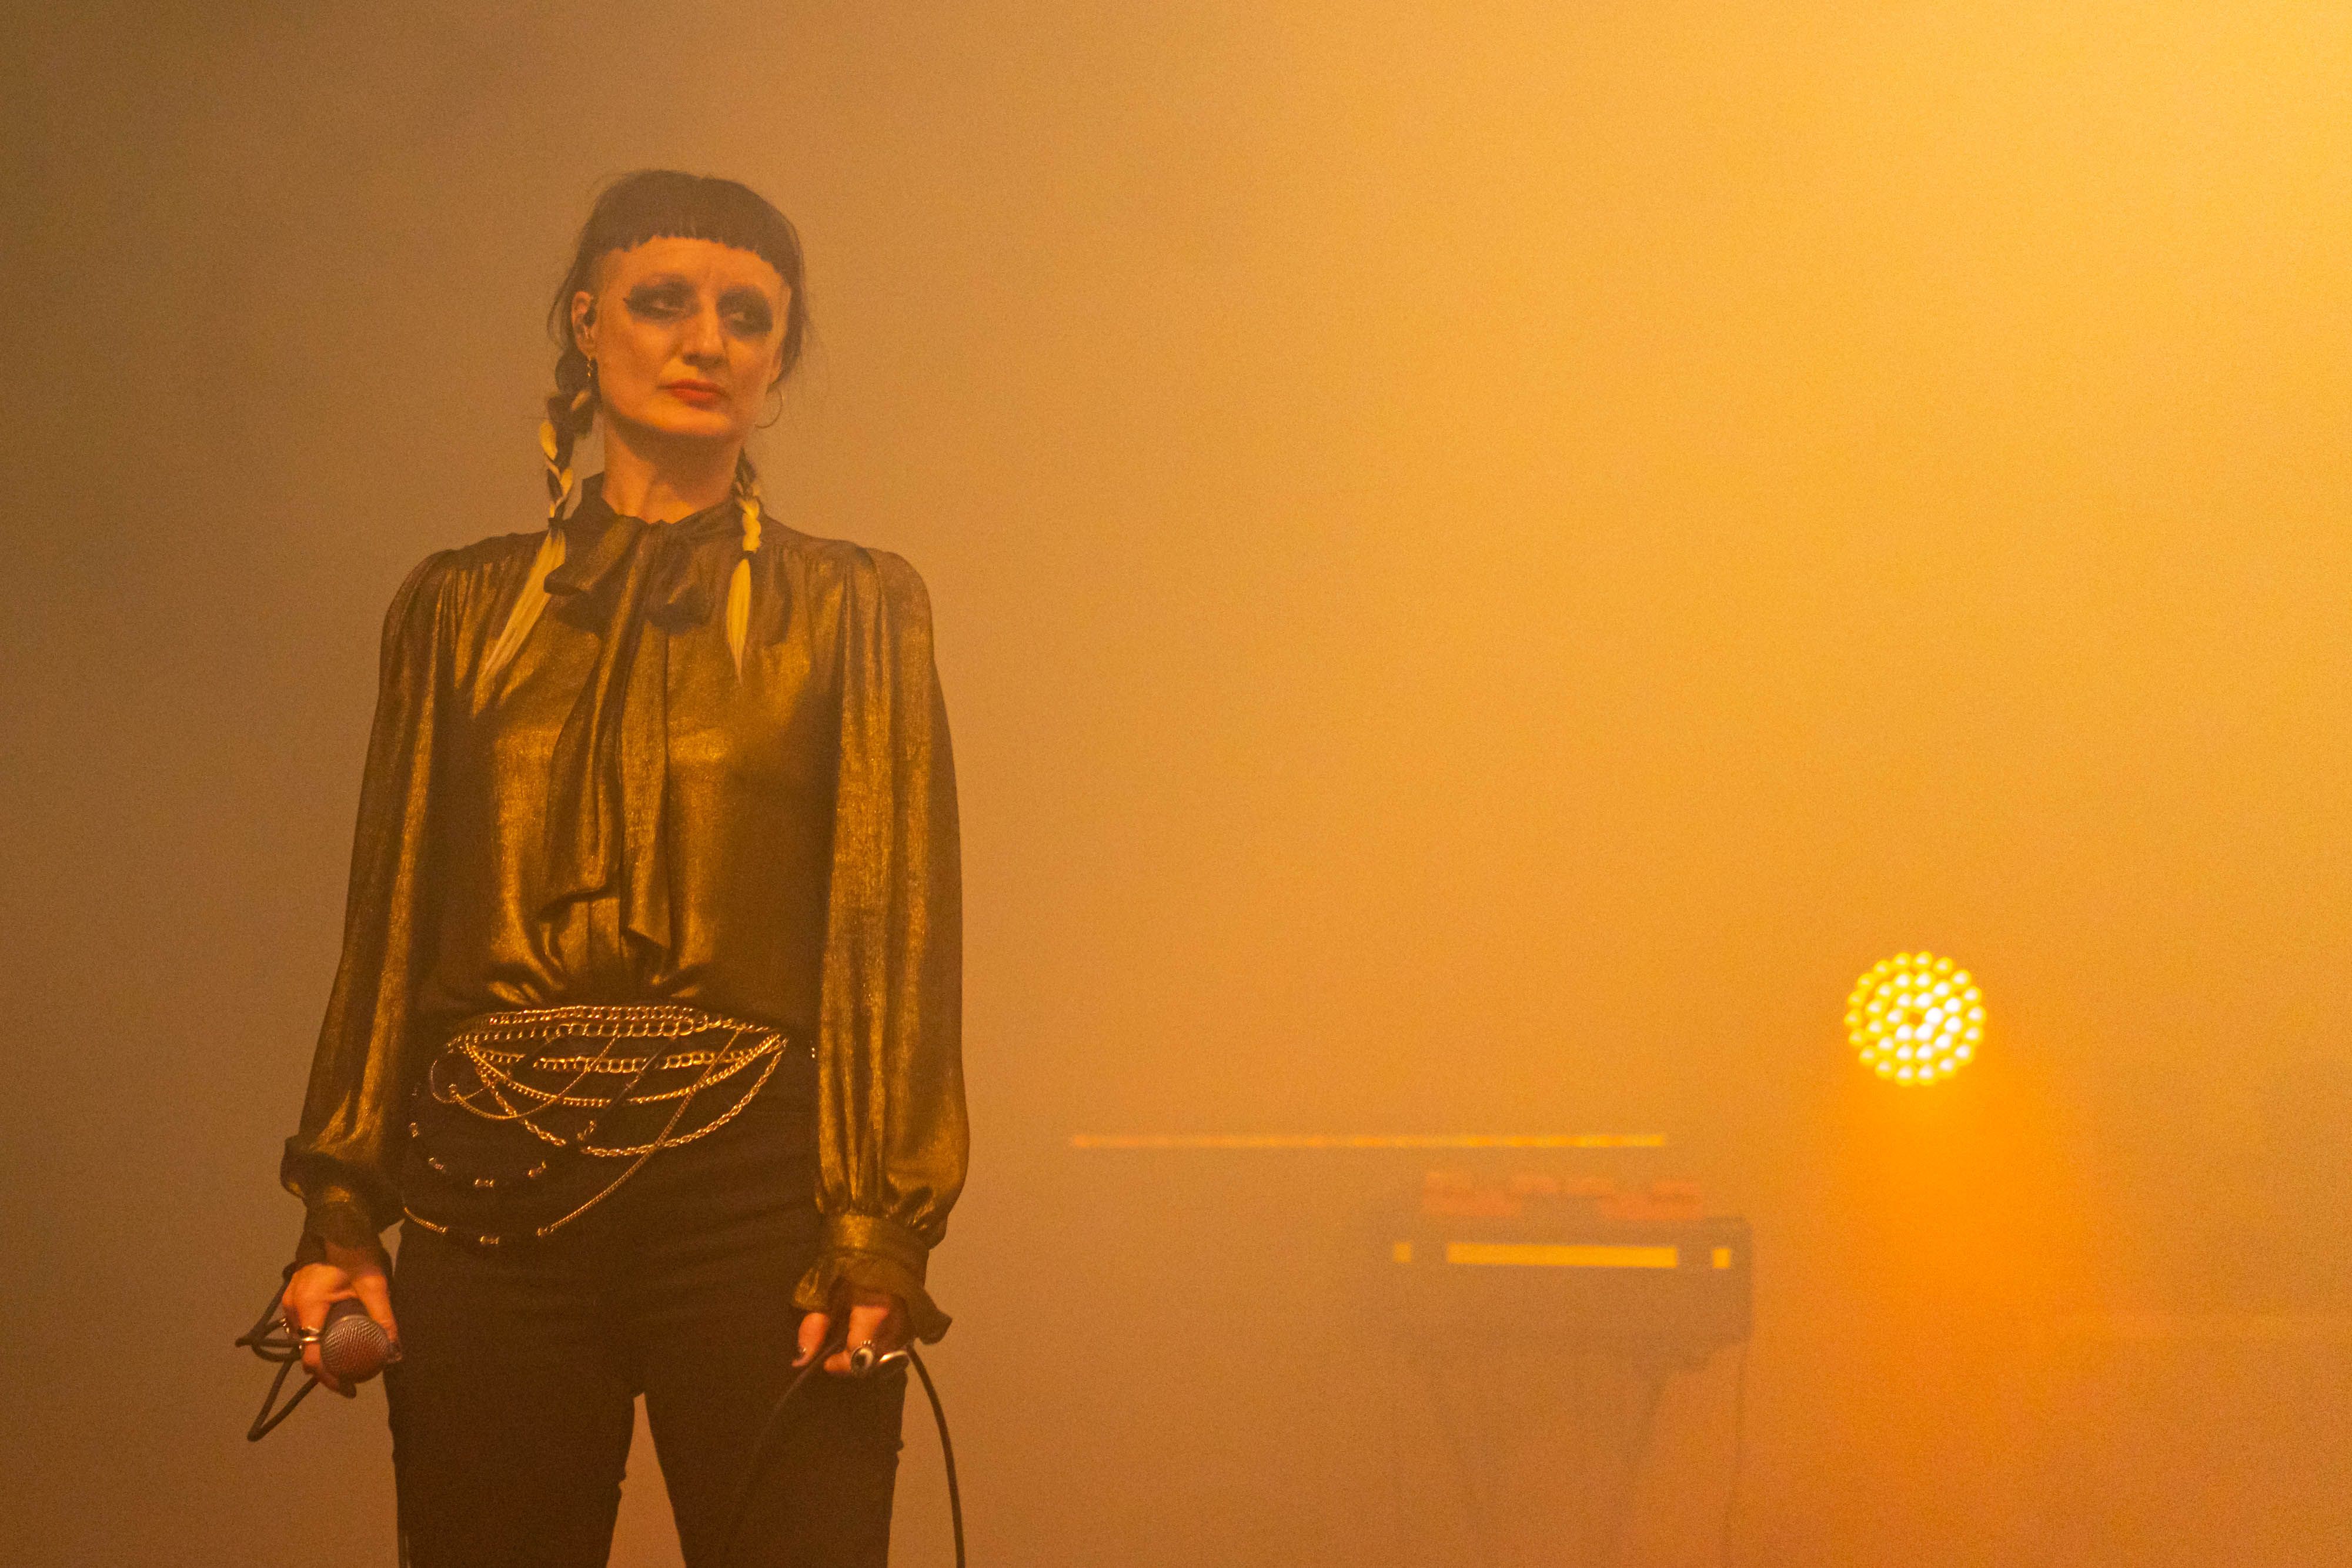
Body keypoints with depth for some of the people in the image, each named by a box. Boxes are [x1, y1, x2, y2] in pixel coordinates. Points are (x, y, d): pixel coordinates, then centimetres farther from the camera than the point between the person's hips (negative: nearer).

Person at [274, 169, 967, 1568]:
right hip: (492, 1200, 2)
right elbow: (390, 922, 13)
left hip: (751, 1190, -2)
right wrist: (342, 1211, 4)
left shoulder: (856, 608, 8)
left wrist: (880, 1228, -10)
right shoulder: (462, 608, 15)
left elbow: (900, 927, 1)